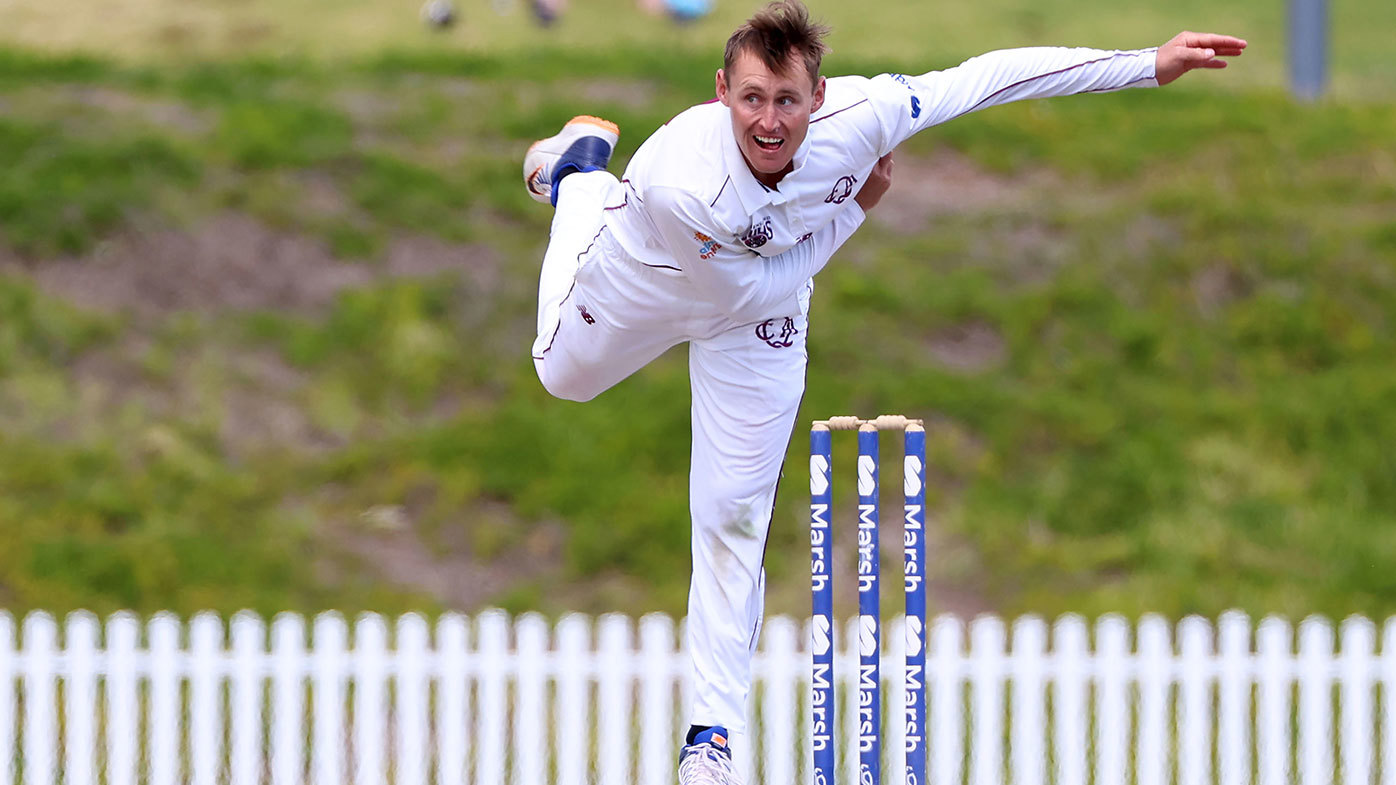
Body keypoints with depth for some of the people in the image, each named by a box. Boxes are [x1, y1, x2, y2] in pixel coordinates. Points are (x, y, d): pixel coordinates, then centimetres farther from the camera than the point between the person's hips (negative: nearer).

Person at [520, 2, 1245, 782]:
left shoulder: (856, 116, -39)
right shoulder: (681, 182, -45)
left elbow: (985, 76, -30)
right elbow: (753, 283, -26)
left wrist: (1150, 64, -30)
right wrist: (854, 210, -20)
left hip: (753, 332, 1)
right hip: (644, 278, -1)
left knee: (733, 522, 1)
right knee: (563, 373, 31)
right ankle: (580, 175, 52)